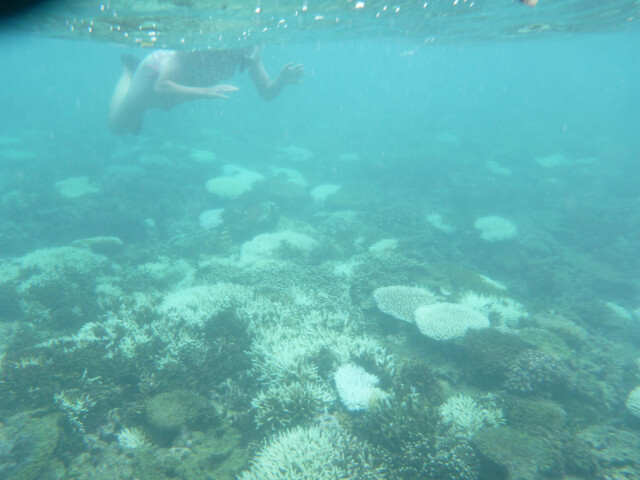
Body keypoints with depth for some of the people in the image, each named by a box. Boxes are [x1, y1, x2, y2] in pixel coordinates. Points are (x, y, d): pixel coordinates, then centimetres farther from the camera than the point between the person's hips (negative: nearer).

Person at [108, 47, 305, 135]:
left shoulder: (251, 52, -29)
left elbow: (267, 93, -23)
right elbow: (161, 87, -49)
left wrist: (282, 81, -45)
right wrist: (206, 91, -63)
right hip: (156, 72, -5)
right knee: (118, 125, 16)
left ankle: (134, 66, 51)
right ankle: (129, 69, 32)